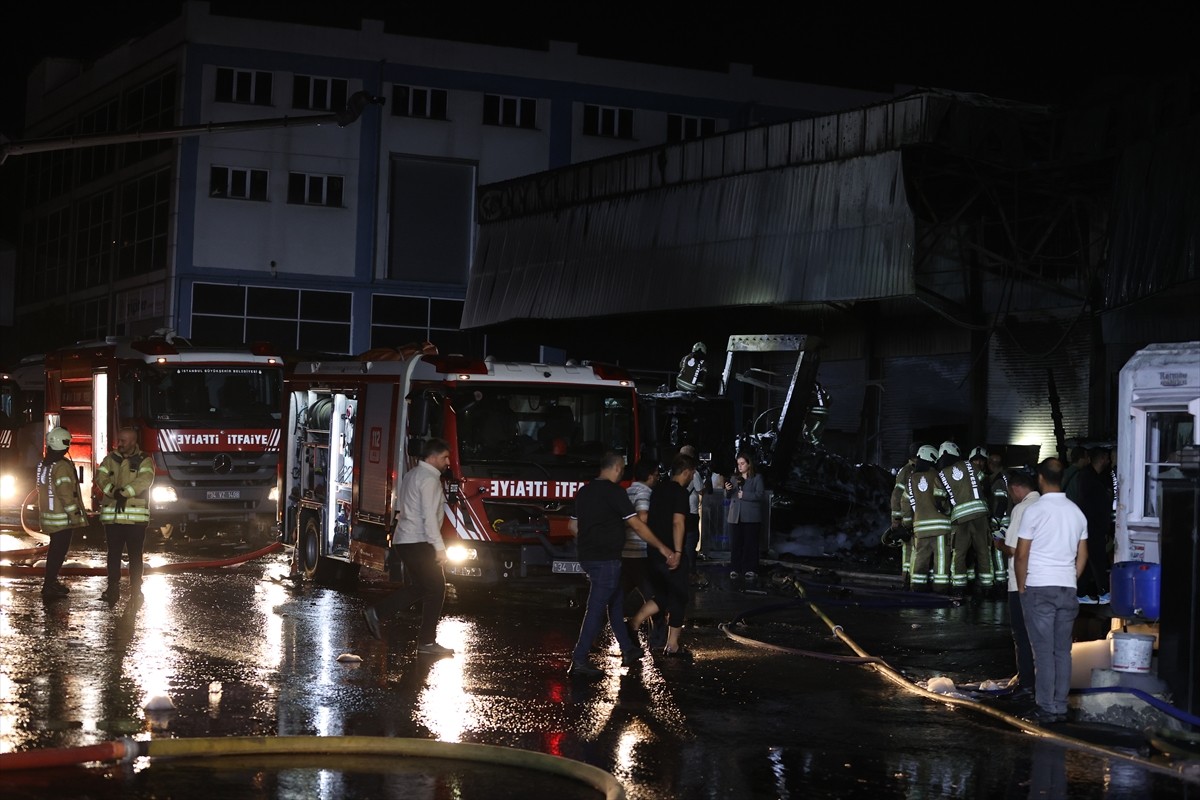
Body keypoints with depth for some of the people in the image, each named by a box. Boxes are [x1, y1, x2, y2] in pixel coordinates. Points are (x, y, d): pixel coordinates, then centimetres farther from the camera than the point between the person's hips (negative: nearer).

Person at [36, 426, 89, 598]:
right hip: (63, 517, -9)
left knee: (55, 549, 21)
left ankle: (50, 581, 30)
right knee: (59, 551, -5)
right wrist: (74, 514, -17)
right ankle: (49, 587, -6)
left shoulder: (43, 464, 9)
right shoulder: (62, 466, -19)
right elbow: (65, 492, -22)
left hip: (49, 515, 9)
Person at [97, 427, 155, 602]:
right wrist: (115, 493, -18)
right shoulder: (110, 459, 12)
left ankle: (136, 590, 10)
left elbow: (144, 480, -14)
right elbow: (101, 476, -2)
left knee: (135, 555, 3)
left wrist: (124, 493, -21)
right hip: (112, 515, 2)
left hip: (136, 517, -2)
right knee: (113, 554, 4)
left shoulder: (144, 461, 2)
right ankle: (113, 590, 7)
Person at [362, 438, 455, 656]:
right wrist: (439, 547, -20)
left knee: (419, 588, 17)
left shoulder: (411, 475, 17)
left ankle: (375, 612, 13)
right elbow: (429, 516, -20)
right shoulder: (429, 479, -13)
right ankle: (427, 642, -1)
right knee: (435, 589, -3)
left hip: (403, 540, 10)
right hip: (418, 542, -10)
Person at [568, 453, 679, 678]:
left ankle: (628, 651, 27)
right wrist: (662, 548, -9)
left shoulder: (584, 491, 11)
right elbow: (637, 525, -14)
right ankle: (579, 661, -8)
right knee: (596, 609, -6)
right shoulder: (614, 491, -14)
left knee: (616, 602, 19)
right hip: (606, 559, -9)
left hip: (587, 556, 9)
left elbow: (574, 525, 19)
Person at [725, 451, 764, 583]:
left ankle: (750, 570, 3)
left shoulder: (757, 478, 1)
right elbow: (728, 497, 17)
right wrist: (727, 490, -5)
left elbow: (760, 494, -10)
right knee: (735, 543, 1)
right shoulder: (734, 478, 15)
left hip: (751, 517, -4)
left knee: (750, 543, -2)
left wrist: (744, 495, -16)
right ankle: (735, 569, 5)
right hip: (736, 516, 4)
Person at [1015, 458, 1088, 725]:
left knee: (1044, 651, -2)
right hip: (1068, 590, 5)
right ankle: (1060, 708, 11)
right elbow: (1082, 556, 12)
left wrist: (1021, 587, 4)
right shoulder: (1076, 512, 7)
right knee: (1063, 651, 9)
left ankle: (1046, 710, -1)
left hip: (1039, 589, -5)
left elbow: (1021, 555, -8)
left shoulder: (1034, 511, -10)